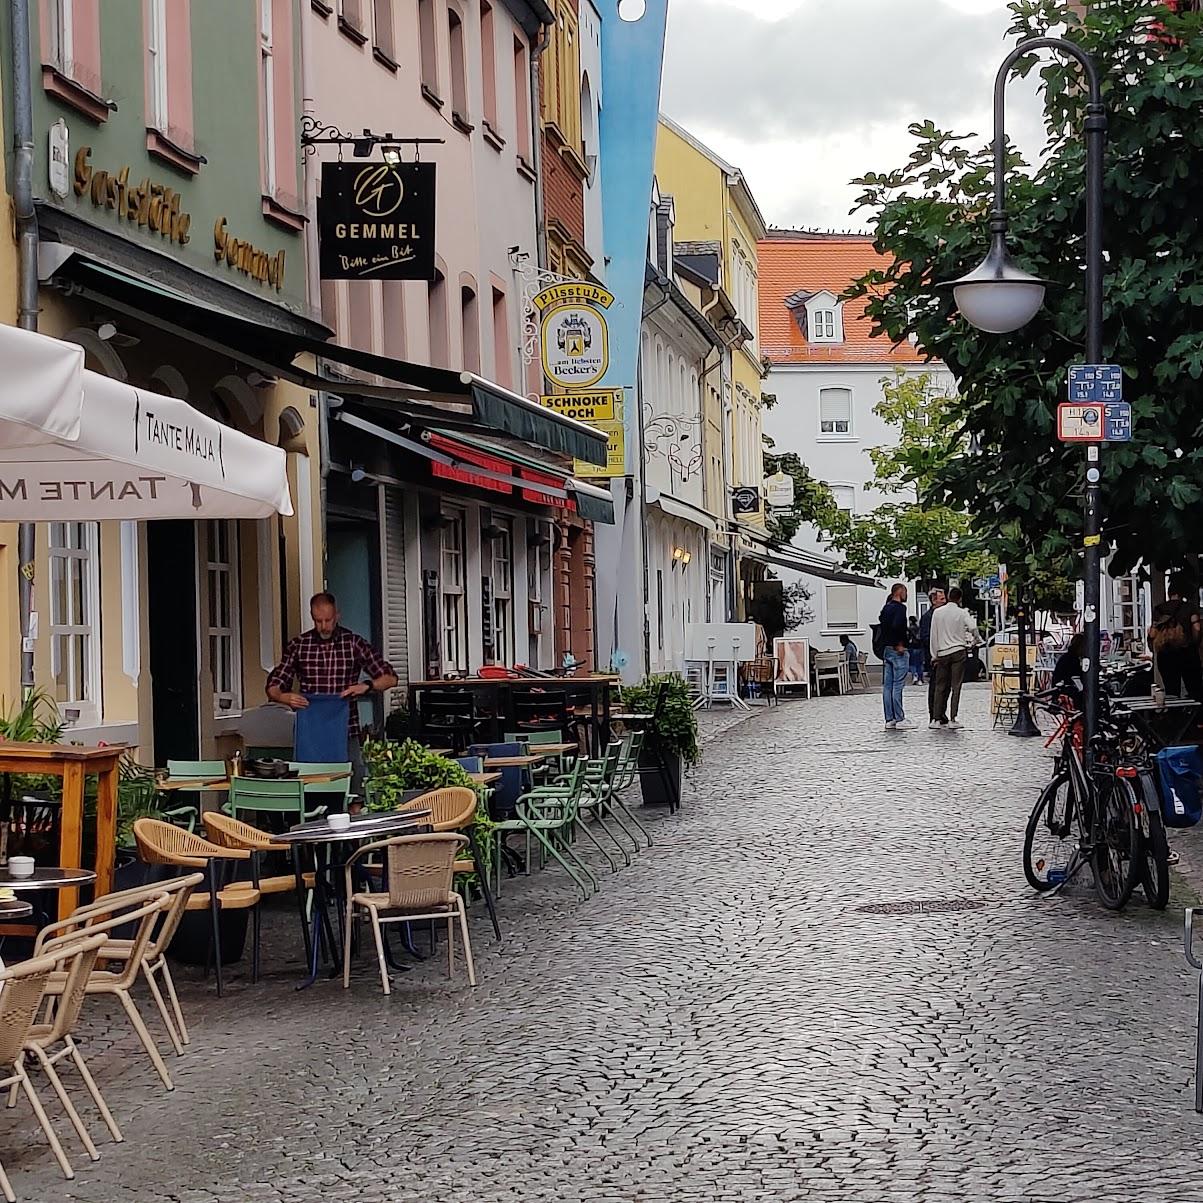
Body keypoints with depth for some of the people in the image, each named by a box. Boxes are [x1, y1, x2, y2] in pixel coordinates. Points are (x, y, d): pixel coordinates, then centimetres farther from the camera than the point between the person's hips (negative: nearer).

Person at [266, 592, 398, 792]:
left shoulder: (354, 643, 2)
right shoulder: (299, 646, 4)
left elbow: (390, 678, 2)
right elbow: (273, 686, 5)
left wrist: (366, 686, -18)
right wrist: (285, 697, -18)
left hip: (346, 733, -1)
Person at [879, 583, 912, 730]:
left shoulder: (886, 607, 14)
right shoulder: (900, 607, -12)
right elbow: (896, 625, -26)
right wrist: (899, 644, -15)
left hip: (886, 650, 9)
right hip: (898, 651, -9)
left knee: (888, 685, 7)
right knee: (898, 685, -8)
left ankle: (889, 720, 10)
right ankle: (900, 719, -8)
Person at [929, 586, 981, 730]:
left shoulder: (937, 613, 4)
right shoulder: (962, 613, -3)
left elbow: (934, 635, 5)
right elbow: (973, 628, -16)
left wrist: (934, 655, 10)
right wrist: (977, 640, 5)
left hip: (942, 653, 2)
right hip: (958, 652, -2)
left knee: (941, 686, 8)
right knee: (956, 686, -3)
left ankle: (936, 719, 6)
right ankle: (952, 719, -9)